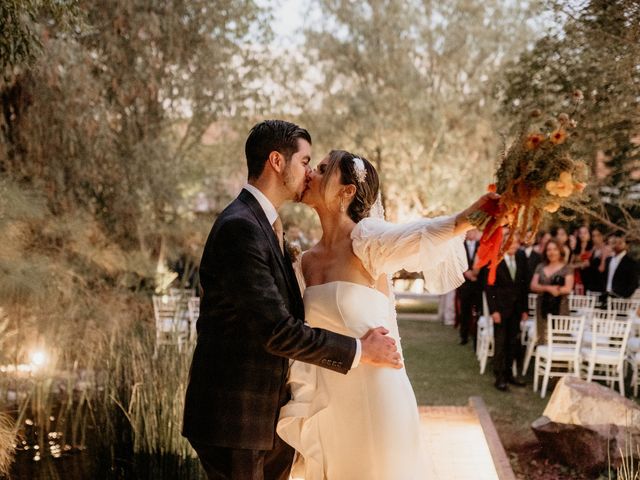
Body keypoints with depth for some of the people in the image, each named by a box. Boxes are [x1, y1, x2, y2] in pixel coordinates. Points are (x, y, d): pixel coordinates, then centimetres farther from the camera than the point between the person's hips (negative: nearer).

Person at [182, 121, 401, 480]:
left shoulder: (267, 225, 13)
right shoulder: (239, 228, -19)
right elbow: (276, 330, -24)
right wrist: (359, 351, -15)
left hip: (268, 411, 10)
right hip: (233, 415, -10)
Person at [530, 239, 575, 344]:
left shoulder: (566, 269, 4)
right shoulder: (540, 267, 13)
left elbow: (568, 288, -9)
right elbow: (533, 286, 4)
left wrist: (544, 288, -11)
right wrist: (549, 288, -14)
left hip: (560, 307, -3)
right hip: (543, 306, 3)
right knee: (542, 337, -2)